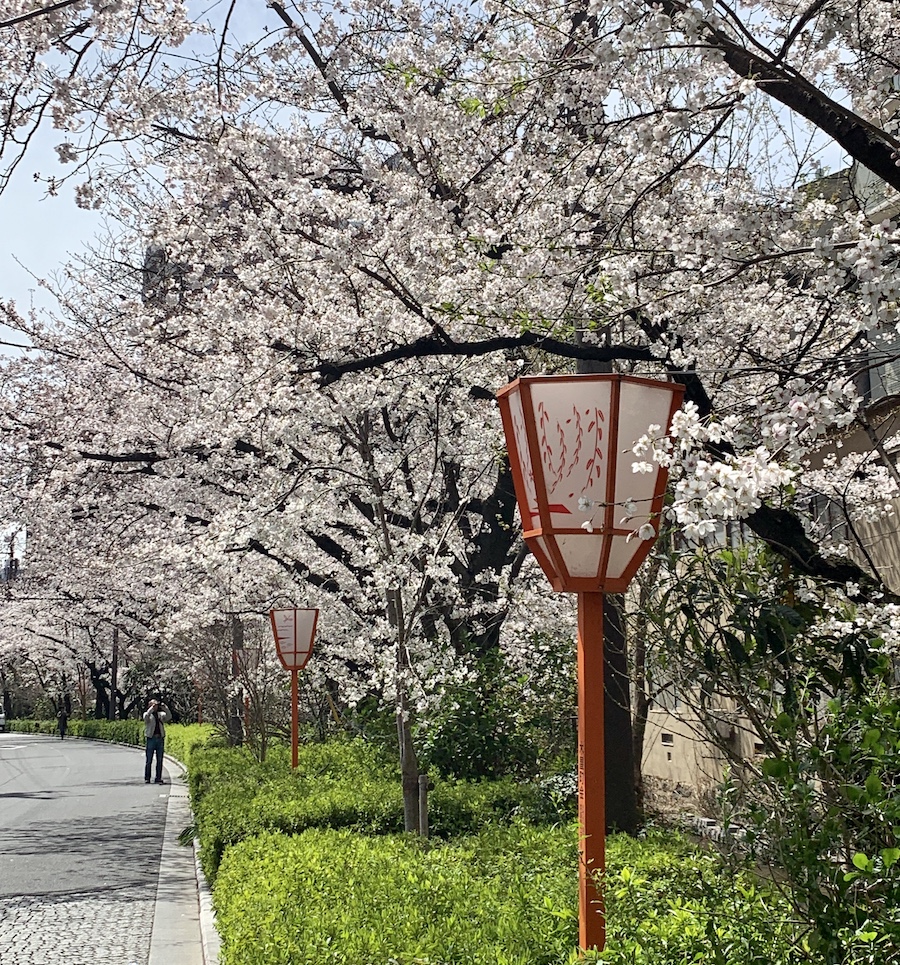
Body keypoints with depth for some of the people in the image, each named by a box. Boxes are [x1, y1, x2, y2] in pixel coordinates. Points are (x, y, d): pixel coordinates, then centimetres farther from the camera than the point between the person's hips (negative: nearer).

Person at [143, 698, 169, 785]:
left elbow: (168, 716, -3)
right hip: (151, 738, -3)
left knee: (160, 760, 4)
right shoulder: (147, 714, 5)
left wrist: (163, 708, -11)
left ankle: (158, 778, 8)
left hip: (160, 739, 3)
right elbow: (146, 716, -18)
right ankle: (147, 778, 7)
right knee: (149, 760, 0)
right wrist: (152, 707, -17)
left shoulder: (161, 714, 14)